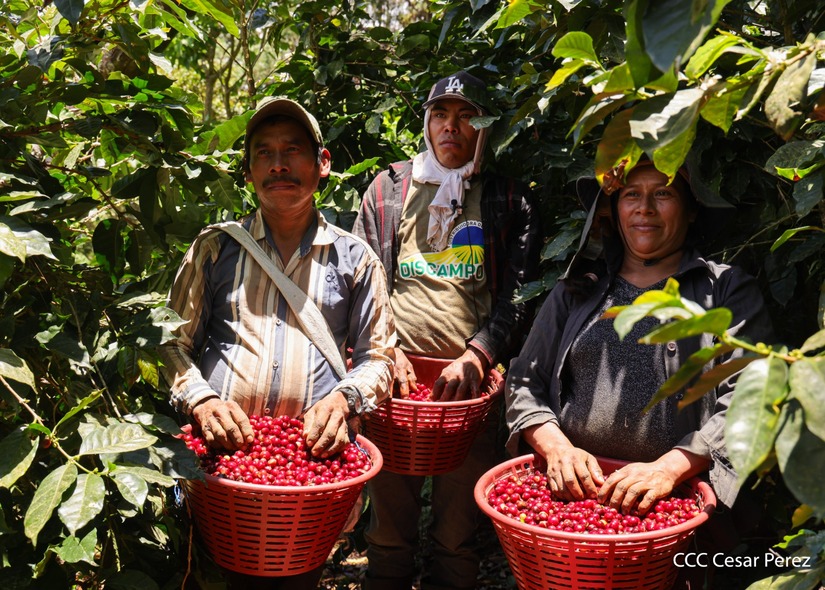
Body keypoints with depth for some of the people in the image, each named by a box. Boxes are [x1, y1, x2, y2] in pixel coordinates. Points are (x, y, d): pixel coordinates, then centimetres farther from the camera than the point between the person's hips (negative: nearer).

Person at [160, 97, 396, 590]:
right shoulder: (216, 248, 12)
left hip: (317, 454, 0)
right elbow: (175, 343, 11)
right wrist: (201, 400, -8)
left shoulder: (355, 258, 11)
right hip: (223, 451, 0)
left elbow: (377, 355, 12)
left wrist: (344, 398, -8)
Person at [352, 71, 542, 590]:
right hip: (395, 379, 1)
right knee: (389, 528, 9)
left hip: (472, 383, -1)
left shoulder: (509, 198, 10)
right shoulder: (388, 188, 14)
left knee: (459, 535, 4)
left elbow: (519, 291, 2)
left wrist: (476, 357, -12)